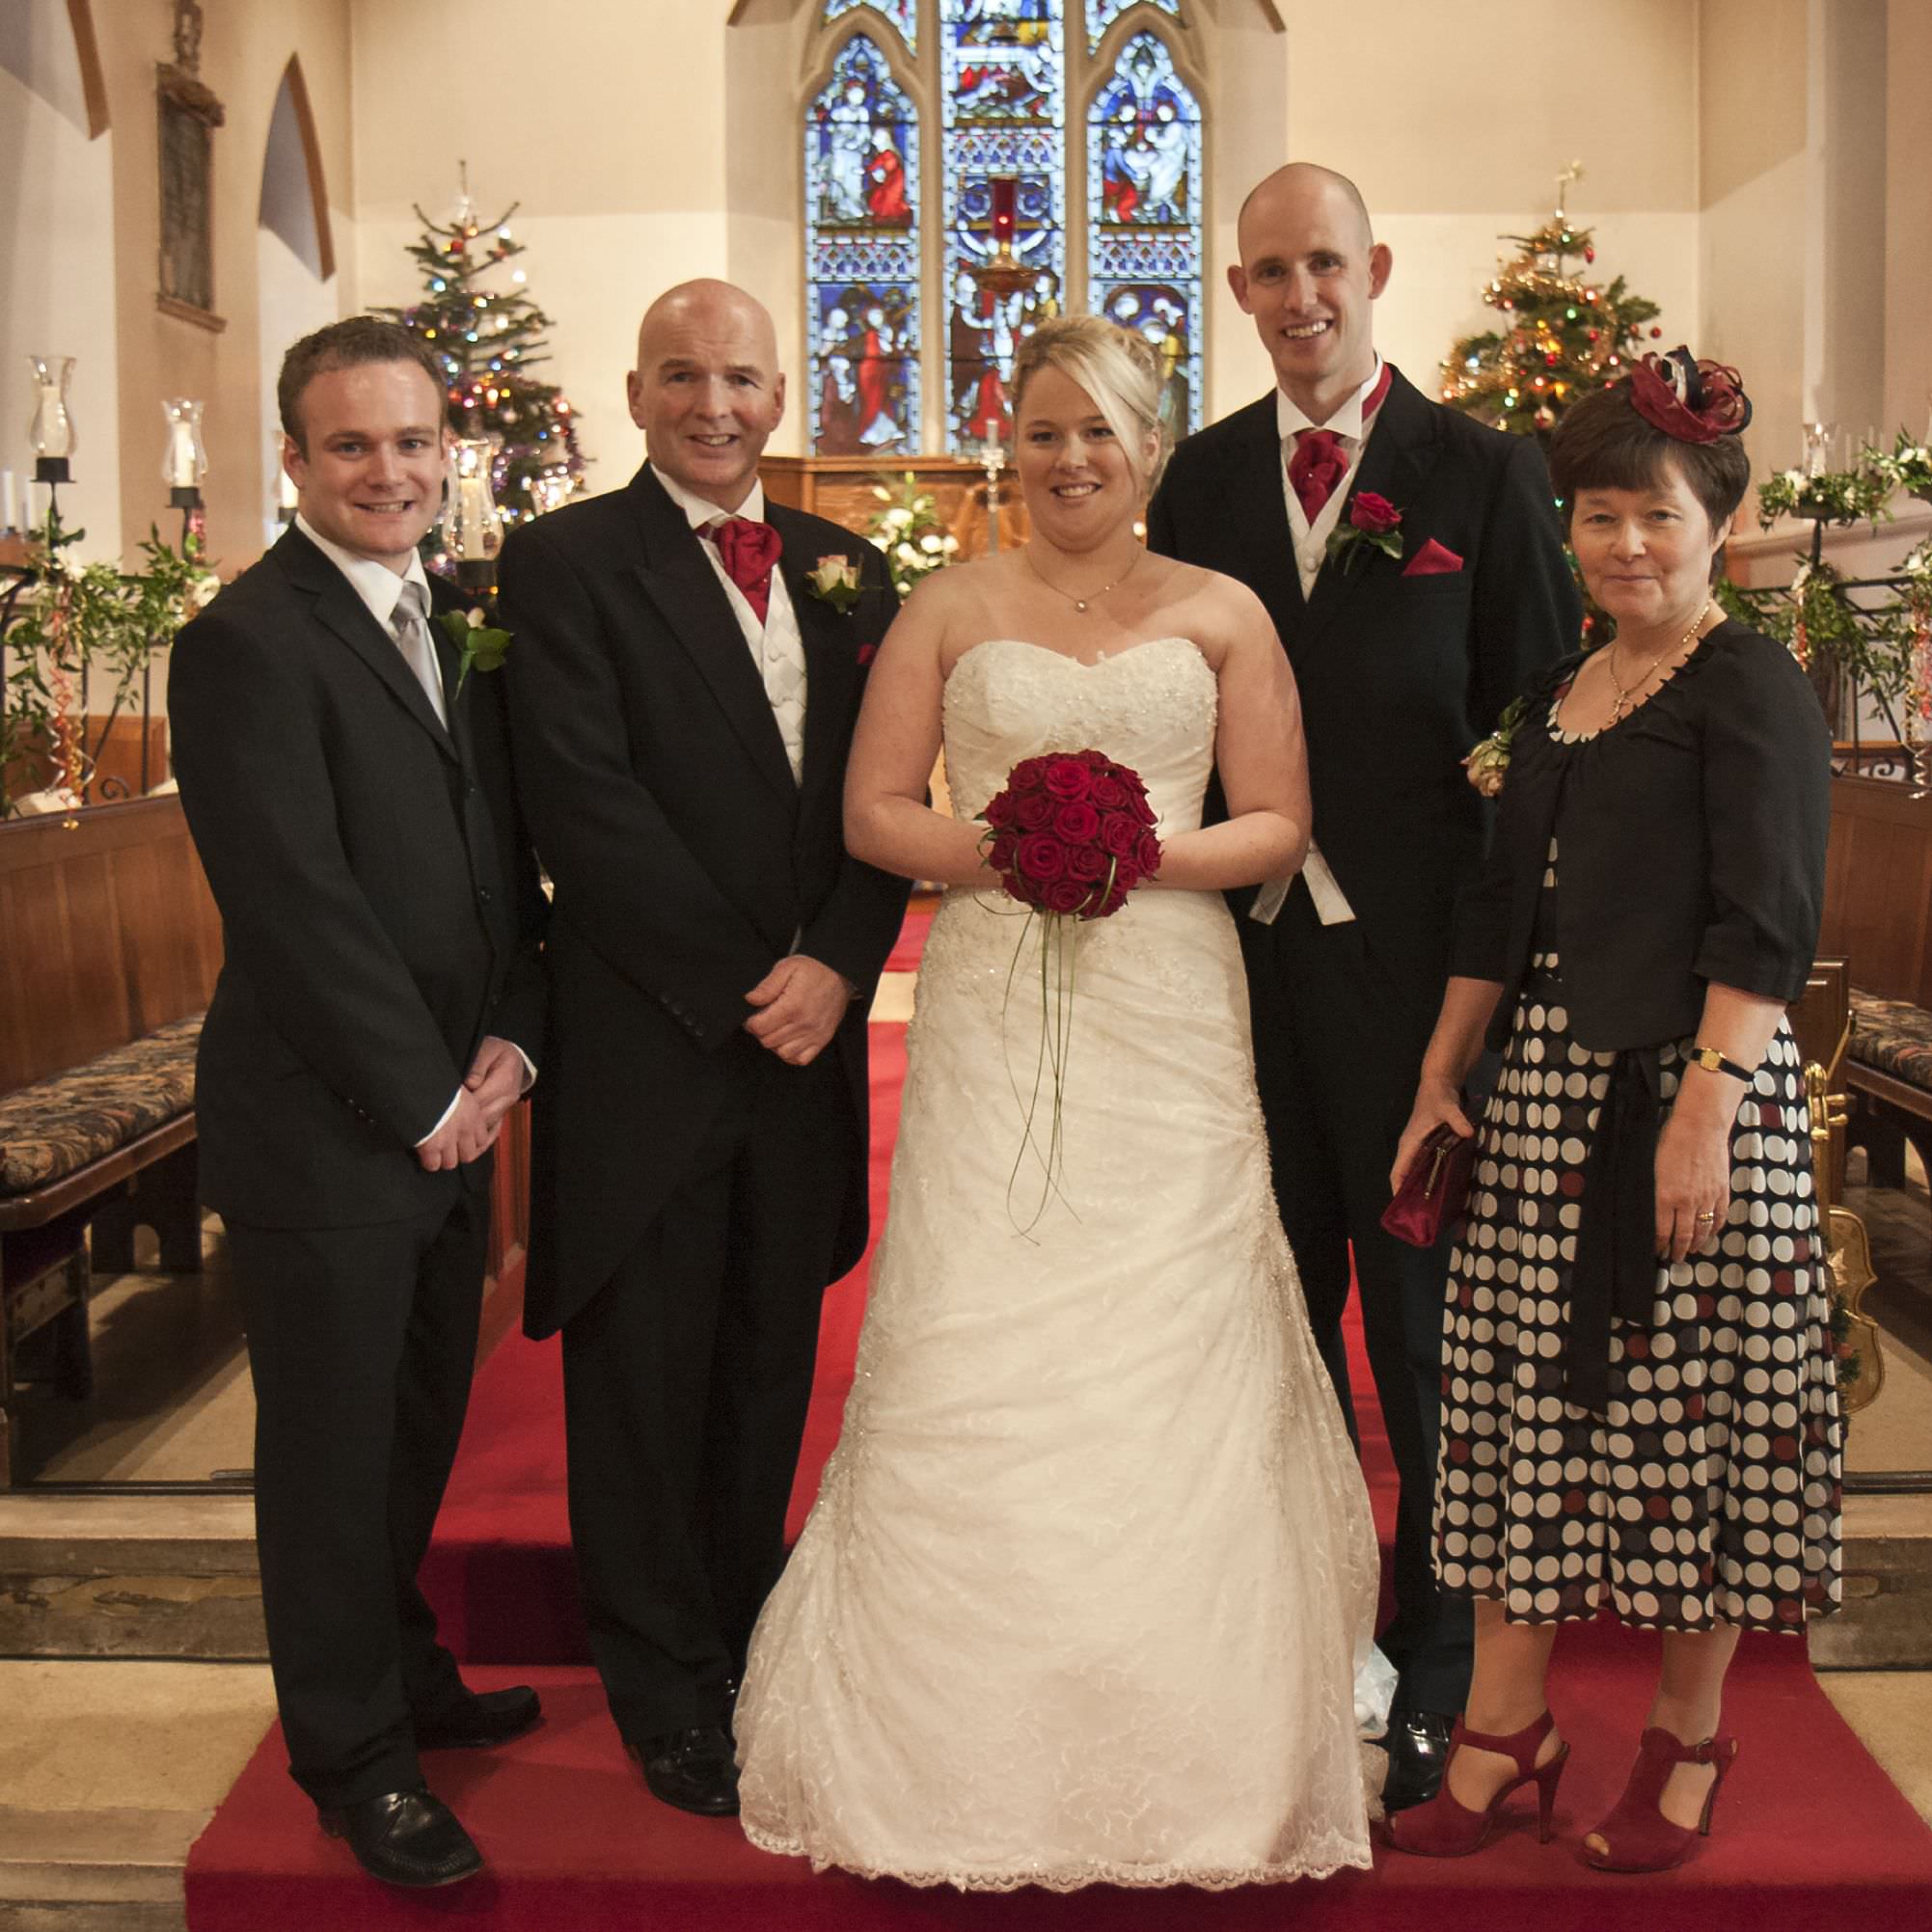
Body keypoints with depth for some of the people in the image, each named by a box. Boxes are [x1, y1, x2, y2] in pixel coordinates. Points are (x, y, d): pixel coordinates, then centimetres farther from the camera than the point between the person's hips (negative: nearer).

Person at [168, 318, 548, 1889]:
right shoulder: (247, 641, -14)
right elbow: (295, 903, -19)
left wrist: (511, 1042, -2)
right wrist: (423, 1096, -14)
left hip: (452, 1113, 7)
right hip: (322, 1126, -7)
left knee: (420, 1429, 19)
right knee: (334, 1449, 6)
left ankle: (405, 1675, 38)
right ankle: (354, 1757, 22)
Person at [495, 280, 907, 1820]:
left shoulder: (844, 567, 12)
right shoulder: (567, 562, -4)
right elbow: (587, 804, -12)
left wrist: (837, 964, -8)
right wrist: (744, 984, -14)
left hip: (808, 1031, 5)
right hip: (647, 1044, -4)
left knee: (772, 1362, 15)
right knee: (647, 1374, 6)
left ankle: (749, 1637, 32)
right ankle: (667, 1687, 22)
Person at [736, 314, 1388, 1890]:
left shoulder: (1222, 613, 9)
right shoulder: (953, 607, 9)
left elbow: (1278, 824, 6)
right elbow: (873, 812, 6)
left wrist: (1150, 851, -12)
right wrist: (994, 850, -12)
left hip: (1169, 1020, 0)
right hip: (991, 1013, 0)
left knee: (1172, 1352, 0)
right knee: (972, 1354, -3)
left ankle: (1182, 1746, 13)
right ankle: (968, 1739, 11)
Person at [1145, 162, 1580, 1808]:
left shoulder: (1488, 473, -1)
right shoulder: (1202, 478, 9)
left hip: (1415, 968, -3)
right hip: (1242, 950, 4)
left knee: (1431, 1333, 8)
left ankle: (1437, 1670, 25)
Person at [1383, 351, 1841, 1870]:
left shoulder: (1753, 688, -6)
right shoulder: (1556, 698, 15)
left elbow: (1766, 925, -14)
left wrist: (1705, 1111, -22)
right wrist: (1441, 1078, 15)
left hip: (1693, 1078, -6)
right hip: (1547, 1086, 7)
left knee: (1694, 1408, 3)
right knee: (1524, 1394, 7)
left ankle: (1687, 1743, 19)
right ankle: (1508, 1720, 18)